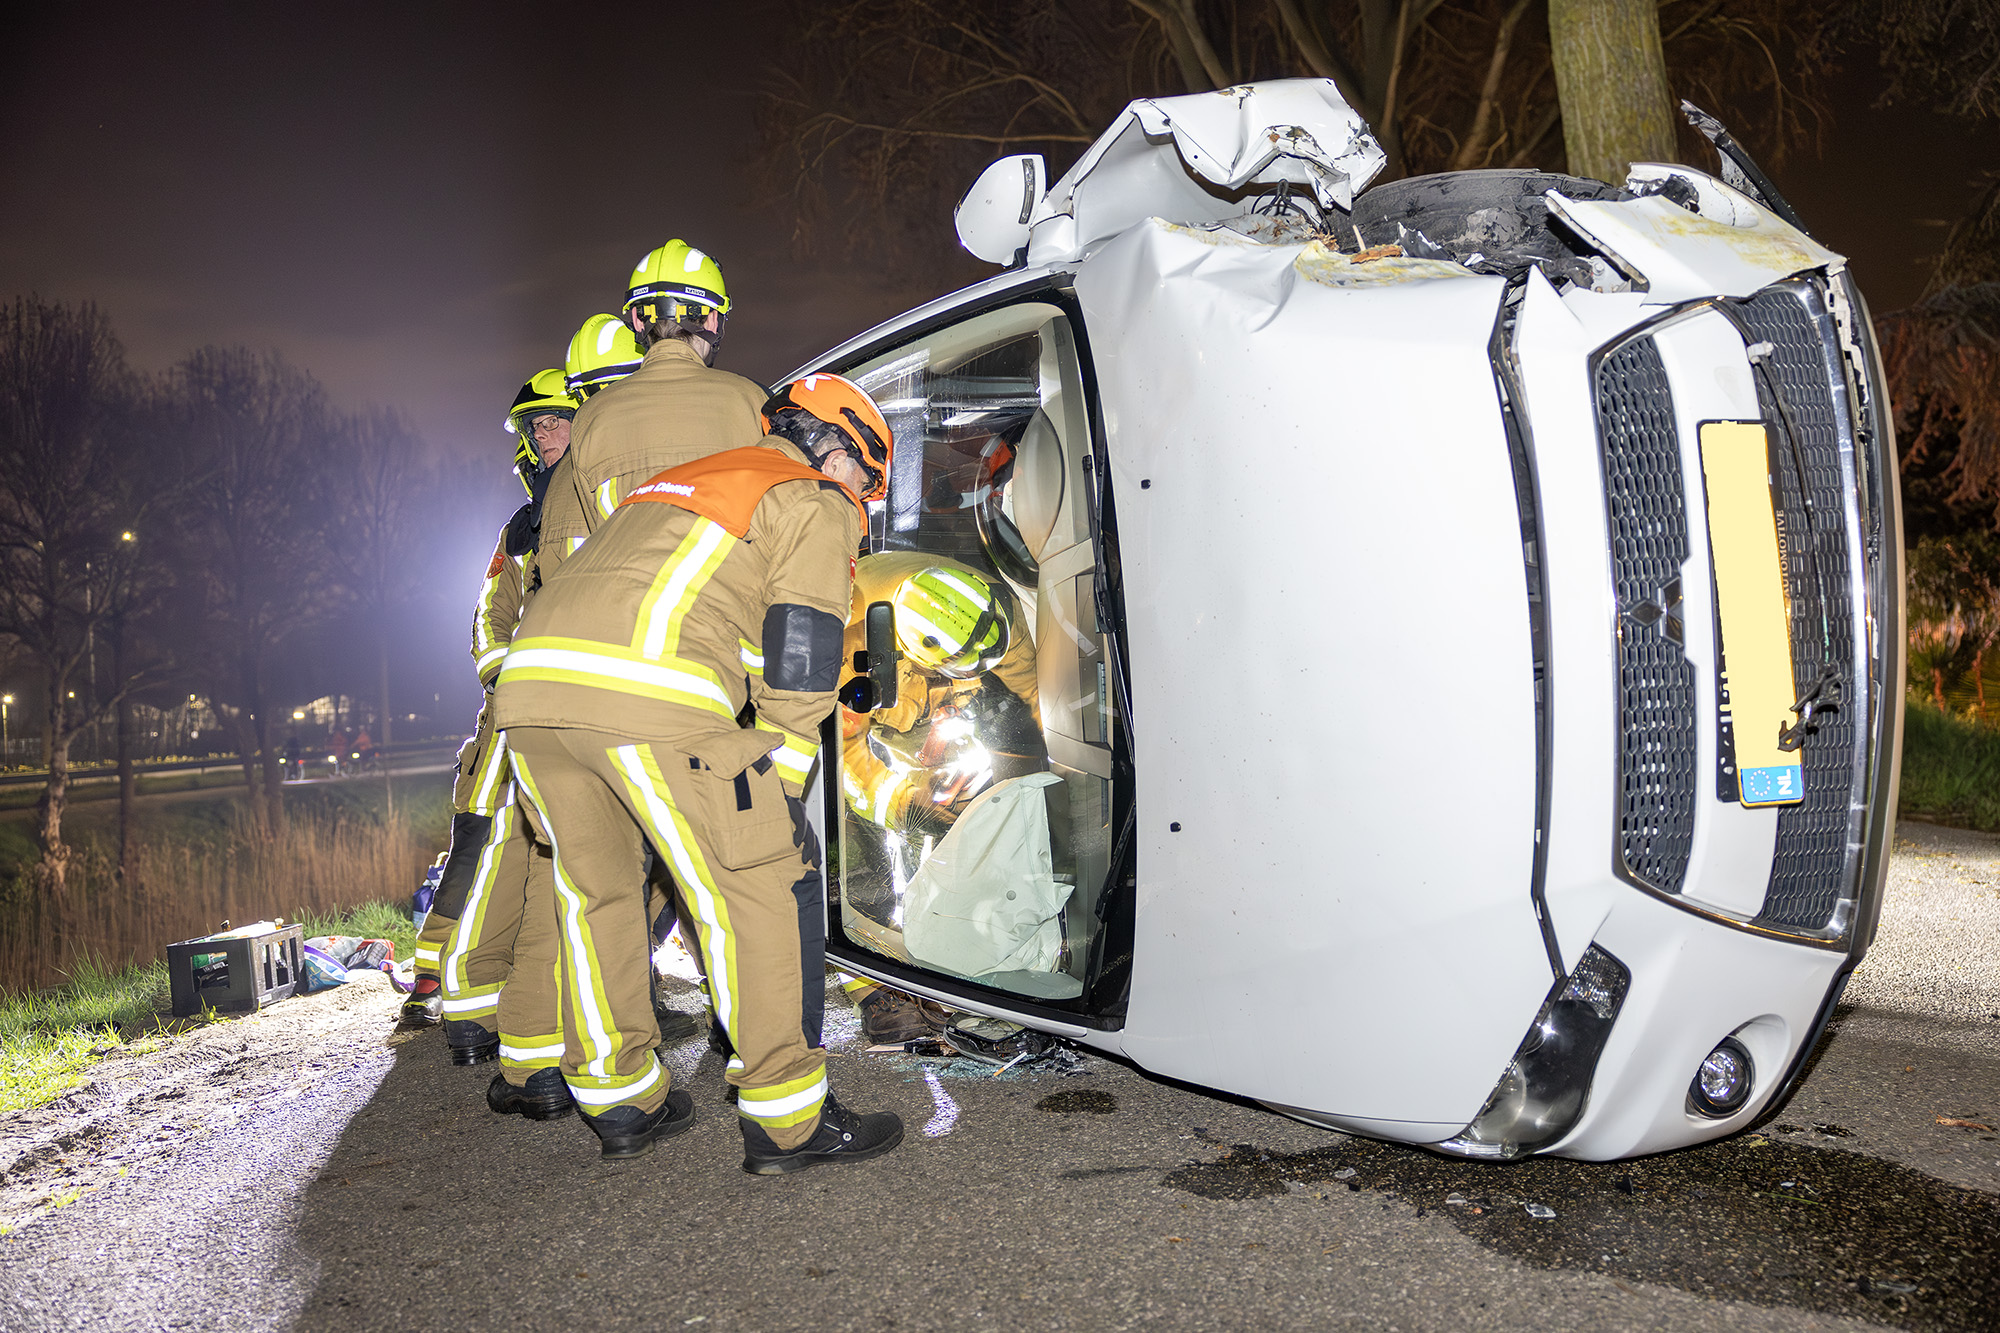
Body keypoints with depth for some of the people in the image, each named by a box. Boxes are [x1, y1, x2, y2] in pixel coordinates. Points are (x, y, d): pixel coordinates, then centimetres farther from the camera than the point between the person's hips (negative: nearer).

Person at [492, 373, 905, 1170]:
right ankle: (786, 1121, 7)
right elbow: (801, 655, 3)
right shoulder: (816, 504, 12)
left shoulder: (685, 483, 36)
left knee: (595, 889, 21)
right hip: (649, 696, -8)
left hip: (531, 679, 8)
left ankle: (618, 1102, 31)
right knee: (752, 891, 2)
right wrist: (782, 782, 8)